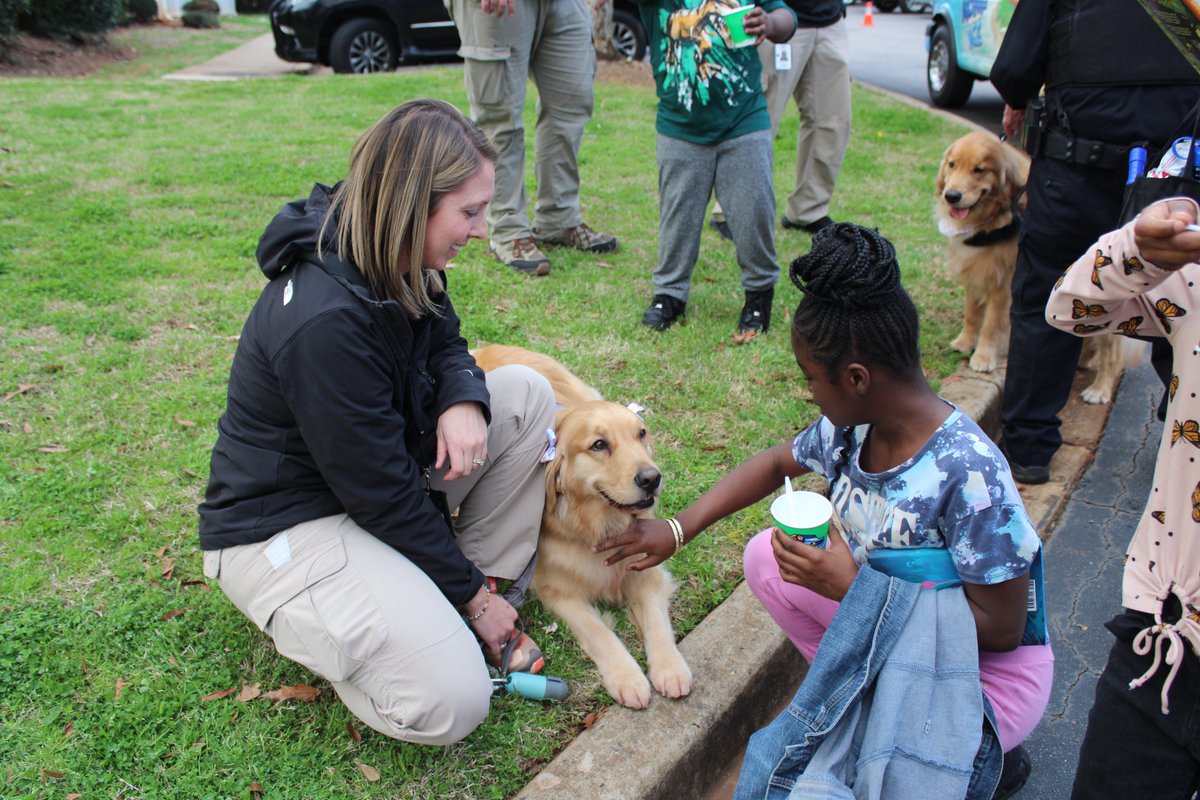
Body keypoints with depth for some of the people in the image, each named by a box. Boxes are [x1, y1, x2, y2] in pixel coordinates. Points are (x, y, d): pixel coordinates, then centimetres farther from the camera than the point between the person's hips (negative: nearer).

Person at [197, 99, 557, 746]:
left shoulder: (399, 267, -6)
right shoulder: (323, 322, -32)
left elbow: (445, 347, 10)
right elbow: (382, 490, -26)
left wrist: (463, 401, -17)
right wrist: (471, 593, -13)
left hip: (375, 465, 9)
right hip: (282, 524, -9)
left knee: (526, 394, -6)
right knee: (451, 702, -22)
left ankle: (496, 580, 1)